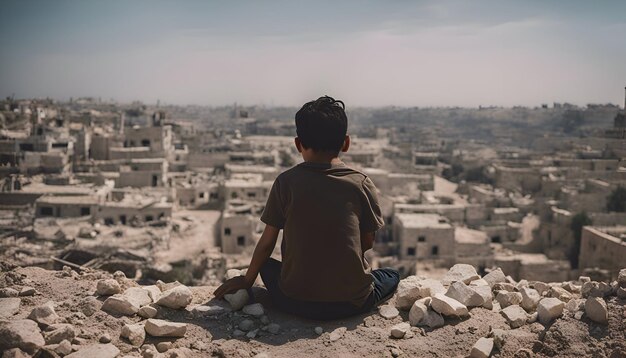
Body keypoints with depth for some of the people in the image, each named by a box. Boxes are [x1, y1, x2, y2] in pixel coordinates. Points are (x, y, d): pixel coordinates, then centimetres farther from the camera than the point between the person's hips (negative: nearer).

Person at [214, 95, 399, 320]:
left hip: (295, 302, 0)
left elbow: (267, 242, 0)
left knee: (266, 265, 28)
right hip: (352, 302, 1)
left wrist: (247, 280, 17)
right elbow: (368, 242, 1)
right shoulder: (361, 183, -8)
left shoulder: (286, 182, -7)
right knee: (391, 275, 28)